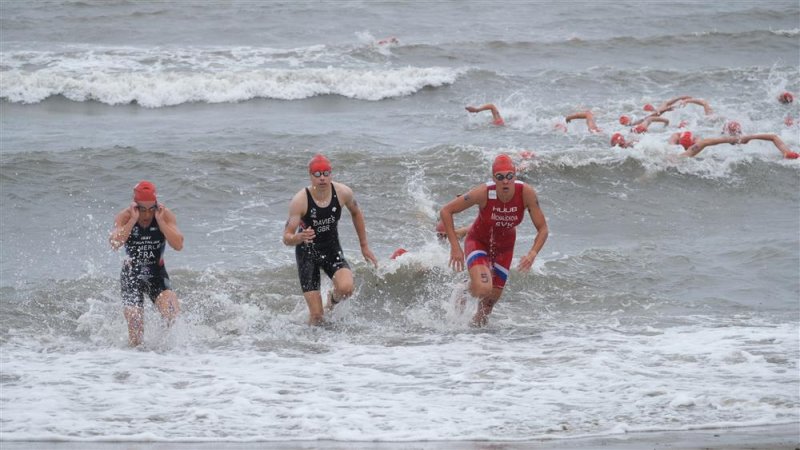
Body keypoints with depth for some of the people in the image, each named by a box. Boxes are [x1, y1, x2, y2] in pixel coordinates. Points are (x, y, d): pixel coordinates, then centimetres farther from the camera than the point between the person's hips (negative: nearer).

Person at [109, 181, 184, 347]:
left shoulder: (165, 215, -11)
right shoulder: (125, 217, -13)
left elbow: (178, 245, -23)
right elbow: (114, 244, -31)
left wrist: (160, 221, -27)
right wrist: (133, 220, -31)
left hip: (157, 273, 0)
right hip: (132, 274, 0)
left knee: (172, 311, -25)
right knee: (135, 324, -7)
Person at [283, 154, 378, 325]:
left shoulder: (343, 193, -14)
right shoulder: (300, 201, -23)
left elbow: (356, 213, 9)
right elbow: (287, 238, -22)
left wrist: (364, 246, 14)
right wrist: (299, 237, -45)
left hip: (332, 249, 2)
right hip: (307, 253, -2)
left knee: (346, 288, -28)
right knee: (317, 315, -10)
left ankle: (332, 301, 10)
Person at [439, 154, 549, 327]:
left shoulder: (526, 193, -26)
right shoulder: (483, 193, -32)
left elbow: (542, 228, -18)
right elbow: (446, 211, -23)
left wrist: (533, 253, -35)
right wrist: (455, 247, -26)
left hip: (504, 246, 3)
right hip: (478, 241, -3)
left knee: (493, 297, 12)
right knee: (483, 289, -27)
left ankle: (479, 320, 47)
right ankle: (466, 288, 11)